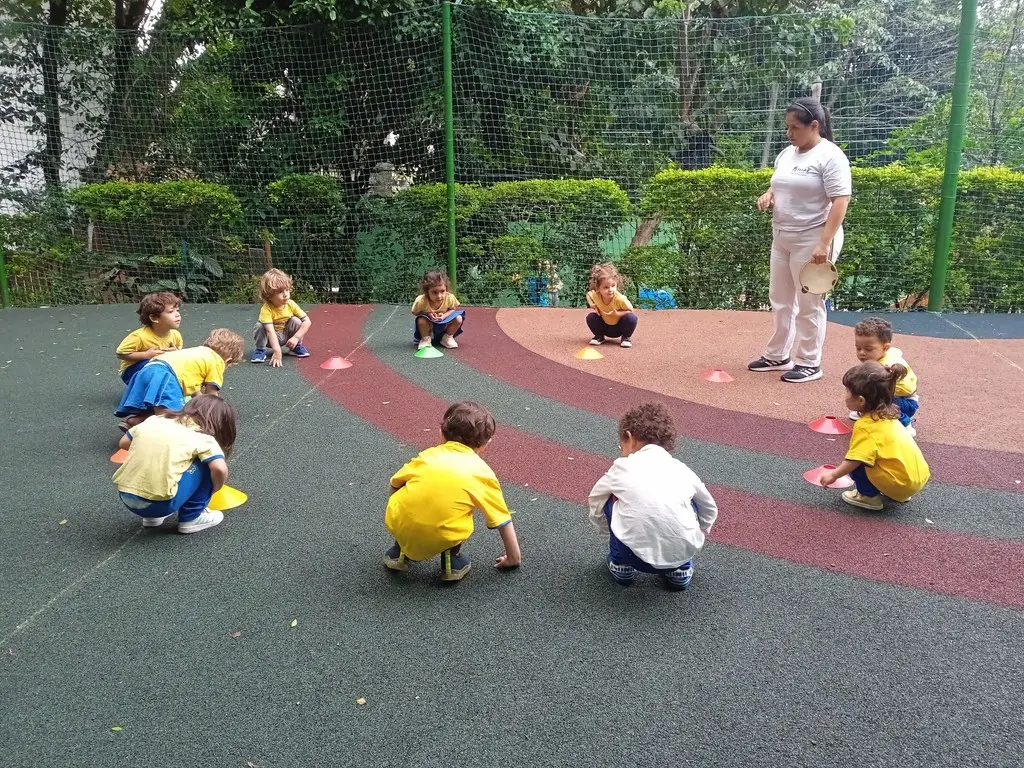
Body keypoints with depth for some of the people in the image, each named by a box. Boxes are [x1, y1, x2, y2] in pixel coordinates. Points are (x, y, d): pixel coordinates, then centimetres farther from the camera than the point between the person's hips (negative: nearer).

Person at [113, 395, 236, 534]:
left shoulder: (155, 420, 14)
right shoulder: (203, 437, -2)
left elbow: (124, 442, 24)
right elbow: (220, 469, -15)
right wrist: (214, 489, 6)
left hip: (125, 497, 6)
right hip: (159, 503, -6)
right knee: (205, 464, 8)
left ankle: (153, 516, 24)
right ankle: (191, 517, 12)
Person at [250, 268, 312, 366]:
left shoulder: (291, 304, -19)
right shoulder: (266, 309, -30)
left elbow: (307, 321, -19)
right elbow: (270, 331, -39)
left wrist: (296, 338, -28)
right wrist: (277, 351, -48)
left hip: (286, 336, 3)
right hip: (271, 339, -3)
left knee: (296, 321, -22)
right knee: (259, 326, -30)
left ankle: (297, 347, 0)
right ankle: (260, 350, -6)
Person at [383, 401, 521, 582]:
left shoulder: (428, 454, 16)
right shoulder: (482, 472, 11)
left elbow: (395, 484, 23)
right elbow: (503, 521, 17)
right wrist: (513, 558, 29)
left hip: (398, 526, 3)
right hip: (441, 539, -3)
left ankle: (400, 552, 30)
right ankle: (451, 559, 16)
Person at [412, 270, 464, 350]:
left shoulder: (450, 298, -28)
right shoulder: (421, 301, -32)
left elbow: (453, 309, -7)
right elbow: (415, 312, -13)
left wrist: (444, 315, -27)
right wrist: (427, 314, -31)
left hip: (444, 324, 2)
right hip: (429, 325, -2)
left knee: (458, 319, -21)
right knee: (422, 320, -34)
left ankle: (447, 338, 7)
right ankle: (425, 339, -1)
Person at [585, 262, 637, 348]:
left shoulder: (620, 299, -31)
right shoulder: (595, 295, -22)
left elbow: (630, 310, -18)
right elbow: (588, 294, 3)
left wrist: (618, 314, -33)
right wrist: (591, 304, -15)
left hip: (619, 327, -3)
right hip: (605, 326, 3)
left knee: (631, 318, -30)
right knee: (590, 317, -20)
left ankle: (626, 338, -2)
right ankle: (599, 336, 6)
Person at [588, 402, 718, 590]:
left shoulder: (623, 467, 12)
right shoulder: (682, 469, 17)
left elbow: (595, 501, 29)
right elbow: (709, 510, 33)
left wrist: (606, 529, 49)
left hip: (637, 555, -2)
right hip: (683, 552, 3)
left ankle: (621, 564, 30)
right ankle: (681, 569, 30)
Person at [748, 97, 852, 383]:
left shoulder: (830, 156, -14)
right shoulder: (786, 154, 10)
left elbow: (840, 201, -19)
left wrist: (824, 244, -26)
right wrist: (768, 195, -1)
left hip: (812, 241, -8)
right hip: (781, 239, 8)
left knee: (808, 304, 1)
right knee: (780, 299, 15)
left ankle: (809, 363, 12)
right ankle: (778, 355, 28)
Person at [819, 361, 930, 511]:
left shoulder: (865, 426, -16)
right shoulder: (888, 415, 9)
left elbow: (854, 461, -19)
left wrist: (833, 475, -5)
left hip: (900, 483, -9)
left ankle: (870, 496, 4)